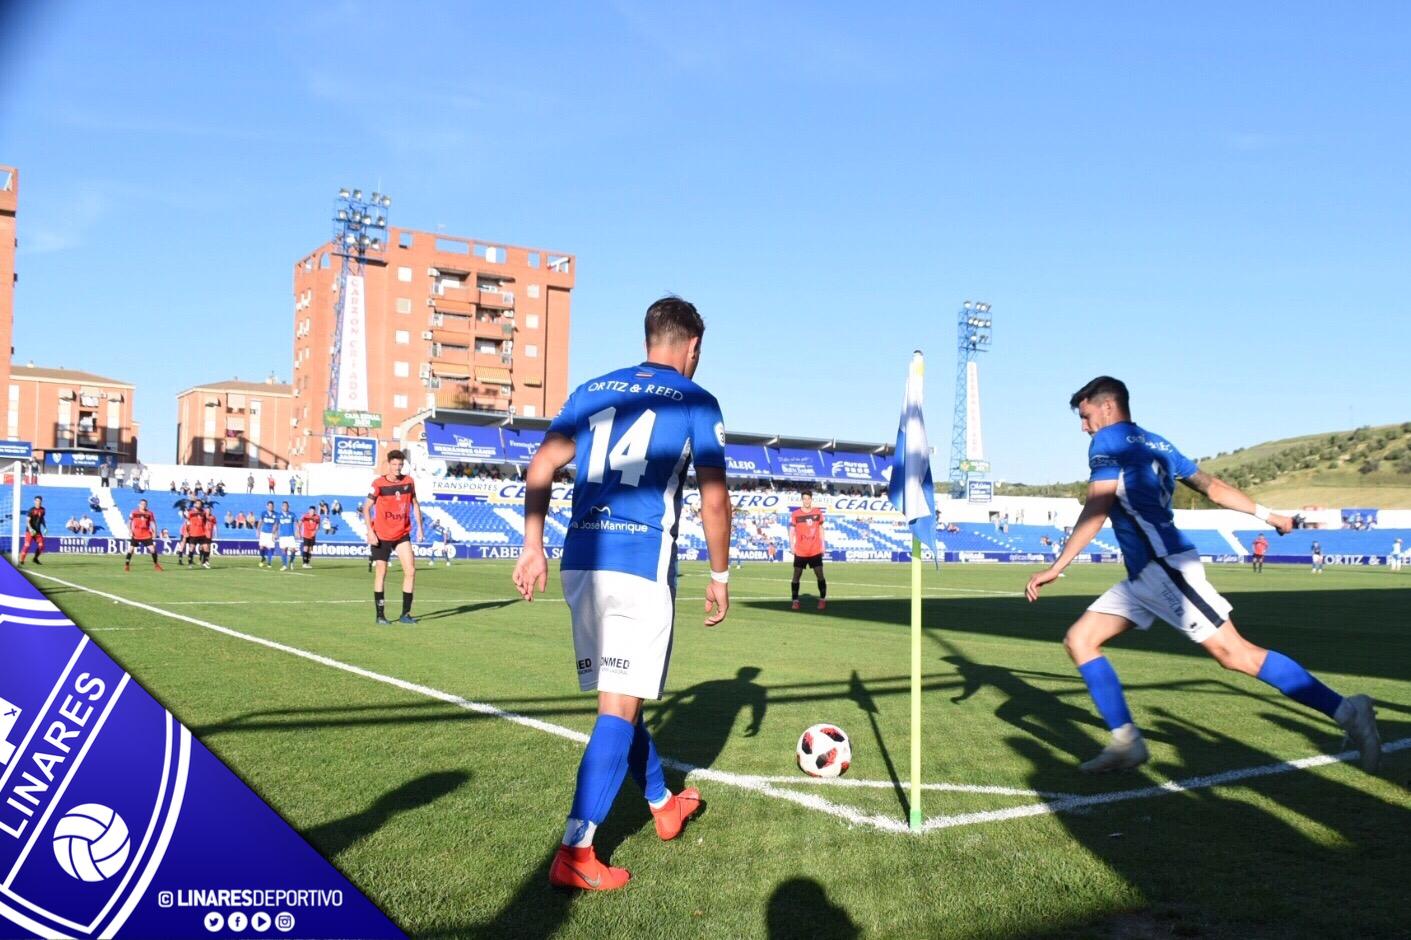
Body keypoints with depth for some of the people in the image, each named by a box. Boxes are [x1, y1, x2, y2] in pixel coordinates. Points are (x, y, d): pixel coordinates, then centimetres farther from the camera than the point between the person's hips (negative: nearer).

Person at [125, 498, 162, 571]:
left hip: (146, 534, 1)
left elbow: (152, 523, 4)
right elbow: (129, 522, 4)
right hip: (136, 534, -1)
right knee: (130, 549, -3)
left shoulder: (149, 513, 0)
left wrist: (154, 532, -6)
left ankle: (156, 564, 9)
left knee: (152, 548, -5)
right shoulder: (134, 512, -3)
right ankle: (126, 565, 8)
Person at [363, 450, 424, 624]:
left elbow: (414, 504, 14)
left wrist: (419, 526, 7)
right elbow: (366, 508, -8)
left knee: (410, 570, -7)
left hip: (402, 535, 3)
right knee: (381, 573, 3)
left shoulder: (409, 481, 2)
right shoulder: (378, 484, -9)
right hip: (381, 536, -3)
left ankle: (405, 614, 1)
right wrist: (370, 531, -17)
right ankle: (380, 615, 13)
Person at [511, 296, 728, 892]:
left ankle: (663, 806, 38)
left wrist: (533, 546, 8)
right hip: (642, 562, -5)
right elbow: (714, 501, 0)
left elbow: (541, 467, 7)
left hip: (580, 560, 5)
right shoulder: (696, 402, 5)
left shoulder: (592, 390, 16)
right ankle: (574, 853, -5)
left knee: (619, 695, 18)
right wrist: (719, 576, 10)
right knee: (620, 707, -2)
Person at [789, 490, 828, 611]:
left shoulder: (818, 512, 3)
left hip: (815, 551, 1)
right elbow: (792, 530, -2)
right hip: (800, 552, -1)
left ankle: (823, 599, 11)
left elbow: (820, 528, 12)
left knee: (820, 575, 0)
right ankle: (795, 601, 8)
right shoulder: (795, 514, -4)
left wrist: (822, 545, 10)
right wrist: (792, 546, -9)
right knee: (796, 576, 1)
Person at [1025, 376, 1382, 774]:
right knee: (1079, 639, 4)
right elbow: (1211, 486, 22)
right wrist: (1266, 514, 31)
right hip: (1142, 576, 10)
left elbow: (1096, 510, -13)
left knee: (1236, 654, -10)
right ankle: (1125, 741, 4)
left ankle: (1346, 710, -3)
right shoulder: (1156, 444, 20)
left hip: (1166, 566, -10)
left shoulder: (1109, 440, -4)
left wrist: (1056, 568, -13)